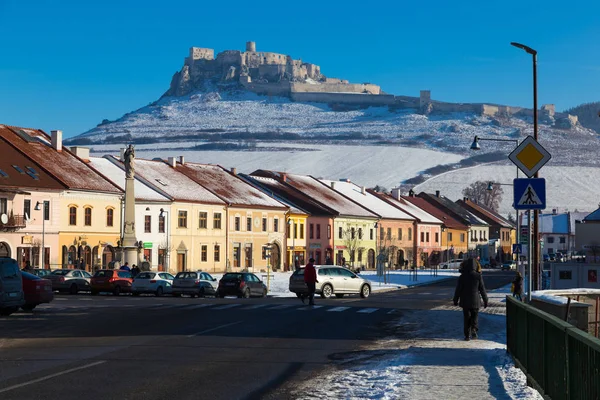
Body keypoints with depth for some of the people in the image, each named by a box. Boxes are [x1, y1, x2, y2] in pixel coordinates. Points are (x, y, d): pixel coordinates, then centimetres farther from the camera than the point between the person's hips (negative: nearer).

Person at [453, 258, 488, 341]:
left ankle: (467, 335, 6)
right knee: (474, 317, 12)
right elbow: (482, 289, -3)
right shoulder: (478, 276, -6)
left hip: (465, 302, 0)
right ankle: (474, 330, -10)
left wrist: (455, 300, 8)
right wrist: (485, 300, 6)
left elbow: (458, 290, -3)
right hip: (475, 301, 0)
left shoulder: (462, 277, -6)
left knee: (467, 318, 8)